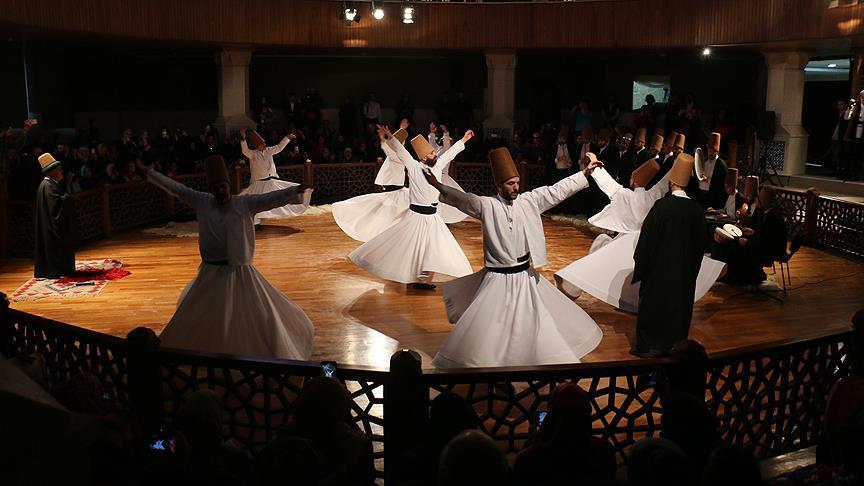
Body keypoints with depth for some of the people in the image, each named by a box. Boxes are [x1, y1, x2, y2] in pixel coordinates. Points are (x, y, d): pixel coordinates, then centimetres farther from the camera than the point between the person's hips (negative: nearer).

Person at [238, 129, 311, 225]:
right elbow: (245, 151, -30)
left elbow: (279, 147, 20)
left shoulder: (268, 151, 7)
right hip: (260, 184, -6)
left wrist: (287, 137, 22)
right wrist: (243, 138, -43)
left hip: (274, 183, 6)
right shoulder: (253, 154, -10)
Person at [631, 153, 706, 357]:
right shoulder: (697, 210, -3)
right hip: (685, 270, 4)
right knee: (678, 305, 14)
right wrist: (691, 268, 17)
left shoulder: (662, 205, -18)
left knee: (653, 303, 7)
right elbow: (700, 243, 6)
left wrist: (640, 263, -2)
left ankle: (648, 345, 14)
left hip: (659, 268, -4)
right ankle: (673, 344, 23)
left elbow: (647, 237, -14)